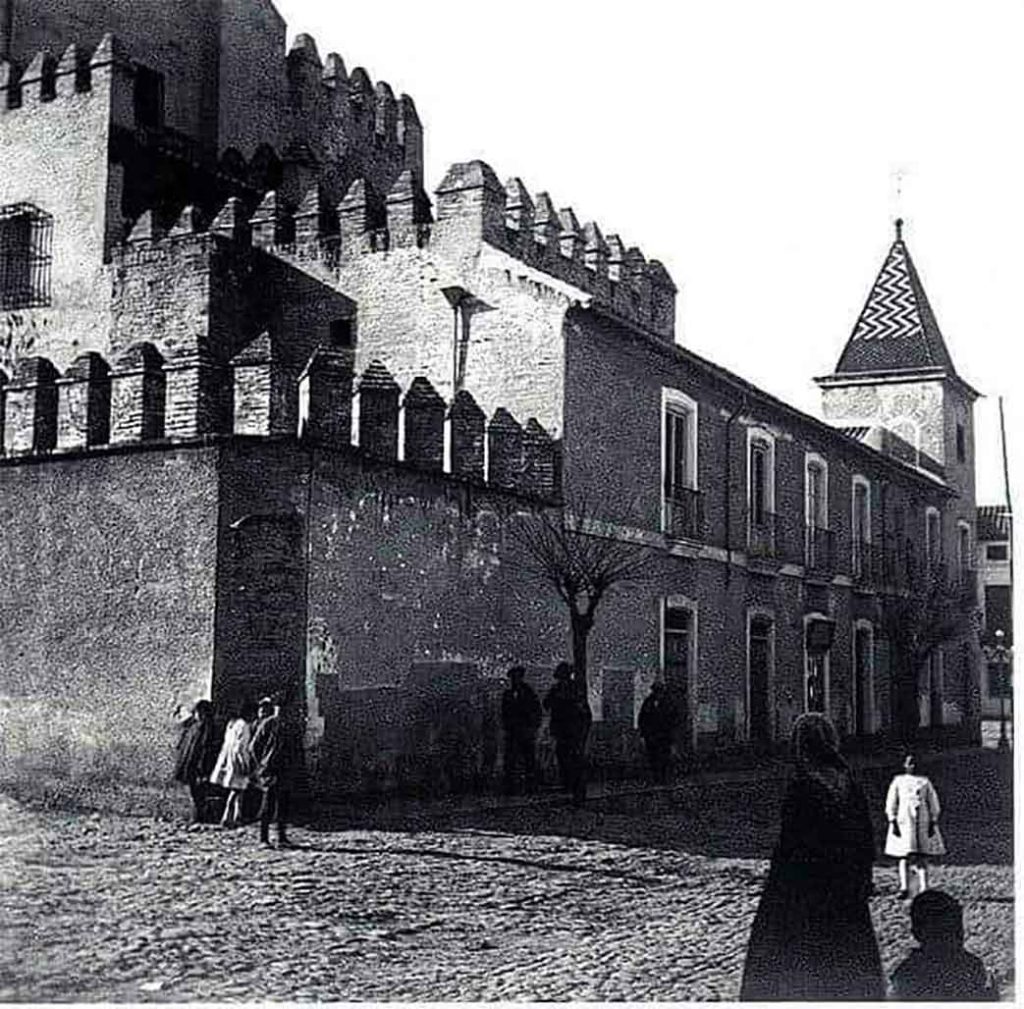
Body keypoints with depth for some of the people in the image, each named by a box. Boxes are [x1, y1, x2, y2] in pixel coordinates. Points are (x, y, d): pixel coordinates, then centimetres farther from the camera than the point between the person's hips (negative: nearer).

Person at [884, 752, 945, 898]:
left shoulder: (925, 782, 11)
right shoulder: (898, 781, 8)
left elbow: (933, 803, 11)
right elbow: (891, 803, 6)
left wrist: (933, 822, 2)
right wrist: (893, 822, -3)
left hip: (923, 822, 1)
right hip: (904, 821, -1)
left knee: (922, 857, -2)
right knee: (904, 856, -4)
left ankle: (923, 889, -2)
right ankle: (904, 888, -3)